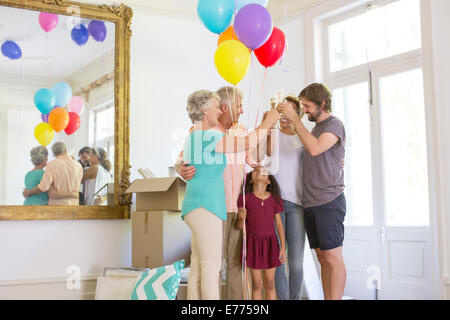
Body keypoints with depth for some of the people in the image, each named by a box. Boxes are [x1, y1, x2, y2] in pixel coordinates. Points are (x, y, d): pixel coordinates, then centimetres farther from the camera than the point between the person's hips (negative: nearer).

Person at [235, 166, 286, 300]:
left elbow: (279, 224, 5)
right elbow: (239, 226, -3)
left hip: (270, 243, 2)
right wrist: (241, 218, -25)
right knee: (256, 284, 5)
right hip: (253, 243, -1)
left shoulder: (274, 199, -1)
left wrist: (283, 247, 2)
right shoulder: (245, 198, -6)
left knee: (269, 283, 8)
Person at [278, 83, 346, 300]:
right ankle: (326, 298, 12)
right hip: (310, 202, 8)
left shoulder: (334, 125, -5)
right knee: (322, 258, 8)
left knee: (332, 257, -8)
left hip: (329, 201, -8)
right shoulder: (315, 128, 21)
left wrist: (294, 119, -16)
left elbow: (314, 148, -21)